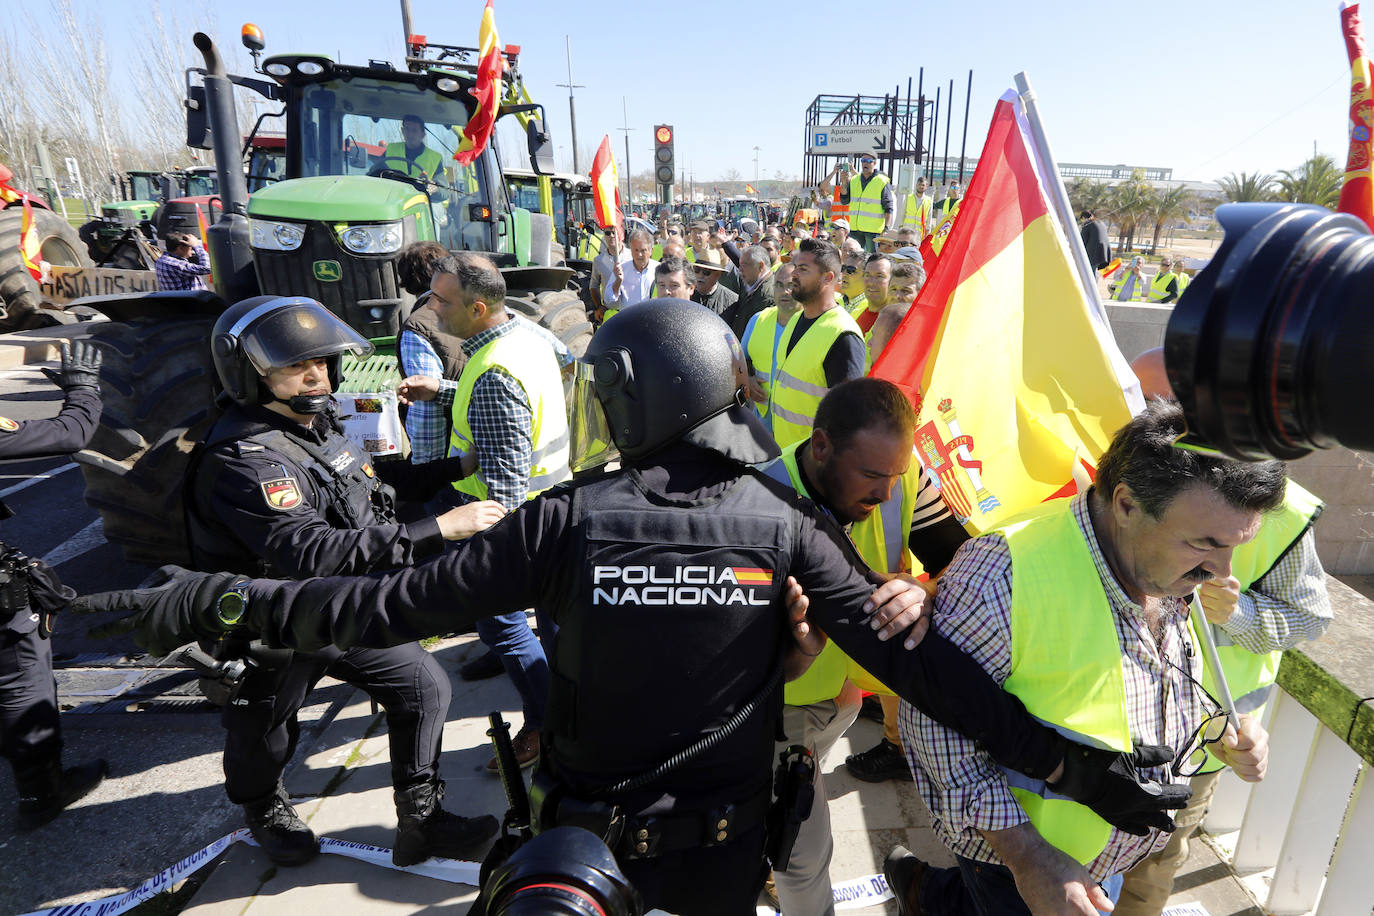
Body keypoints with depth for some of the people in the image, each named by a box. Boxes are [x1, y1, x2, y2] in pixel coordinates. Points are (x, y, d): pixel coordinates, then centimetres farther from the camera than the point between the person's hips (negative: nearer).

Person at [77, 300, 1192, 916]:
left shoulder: (575, 517, -21)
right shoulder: (788, 528, -17)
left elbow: (399, 605, -19)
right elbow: (914, 657, -18)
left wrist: (213, 602, -9)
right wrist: (1066, 760, -10)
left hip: (582, 826, -2)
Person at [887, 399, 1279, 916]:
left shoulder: (1180, 576, -8)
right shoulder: (1004, 576, -35)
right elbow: (934, 716, -27)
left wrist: (1224, 733, -8)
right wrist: (1026, 856, -27)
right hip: (1018, 852, -6)